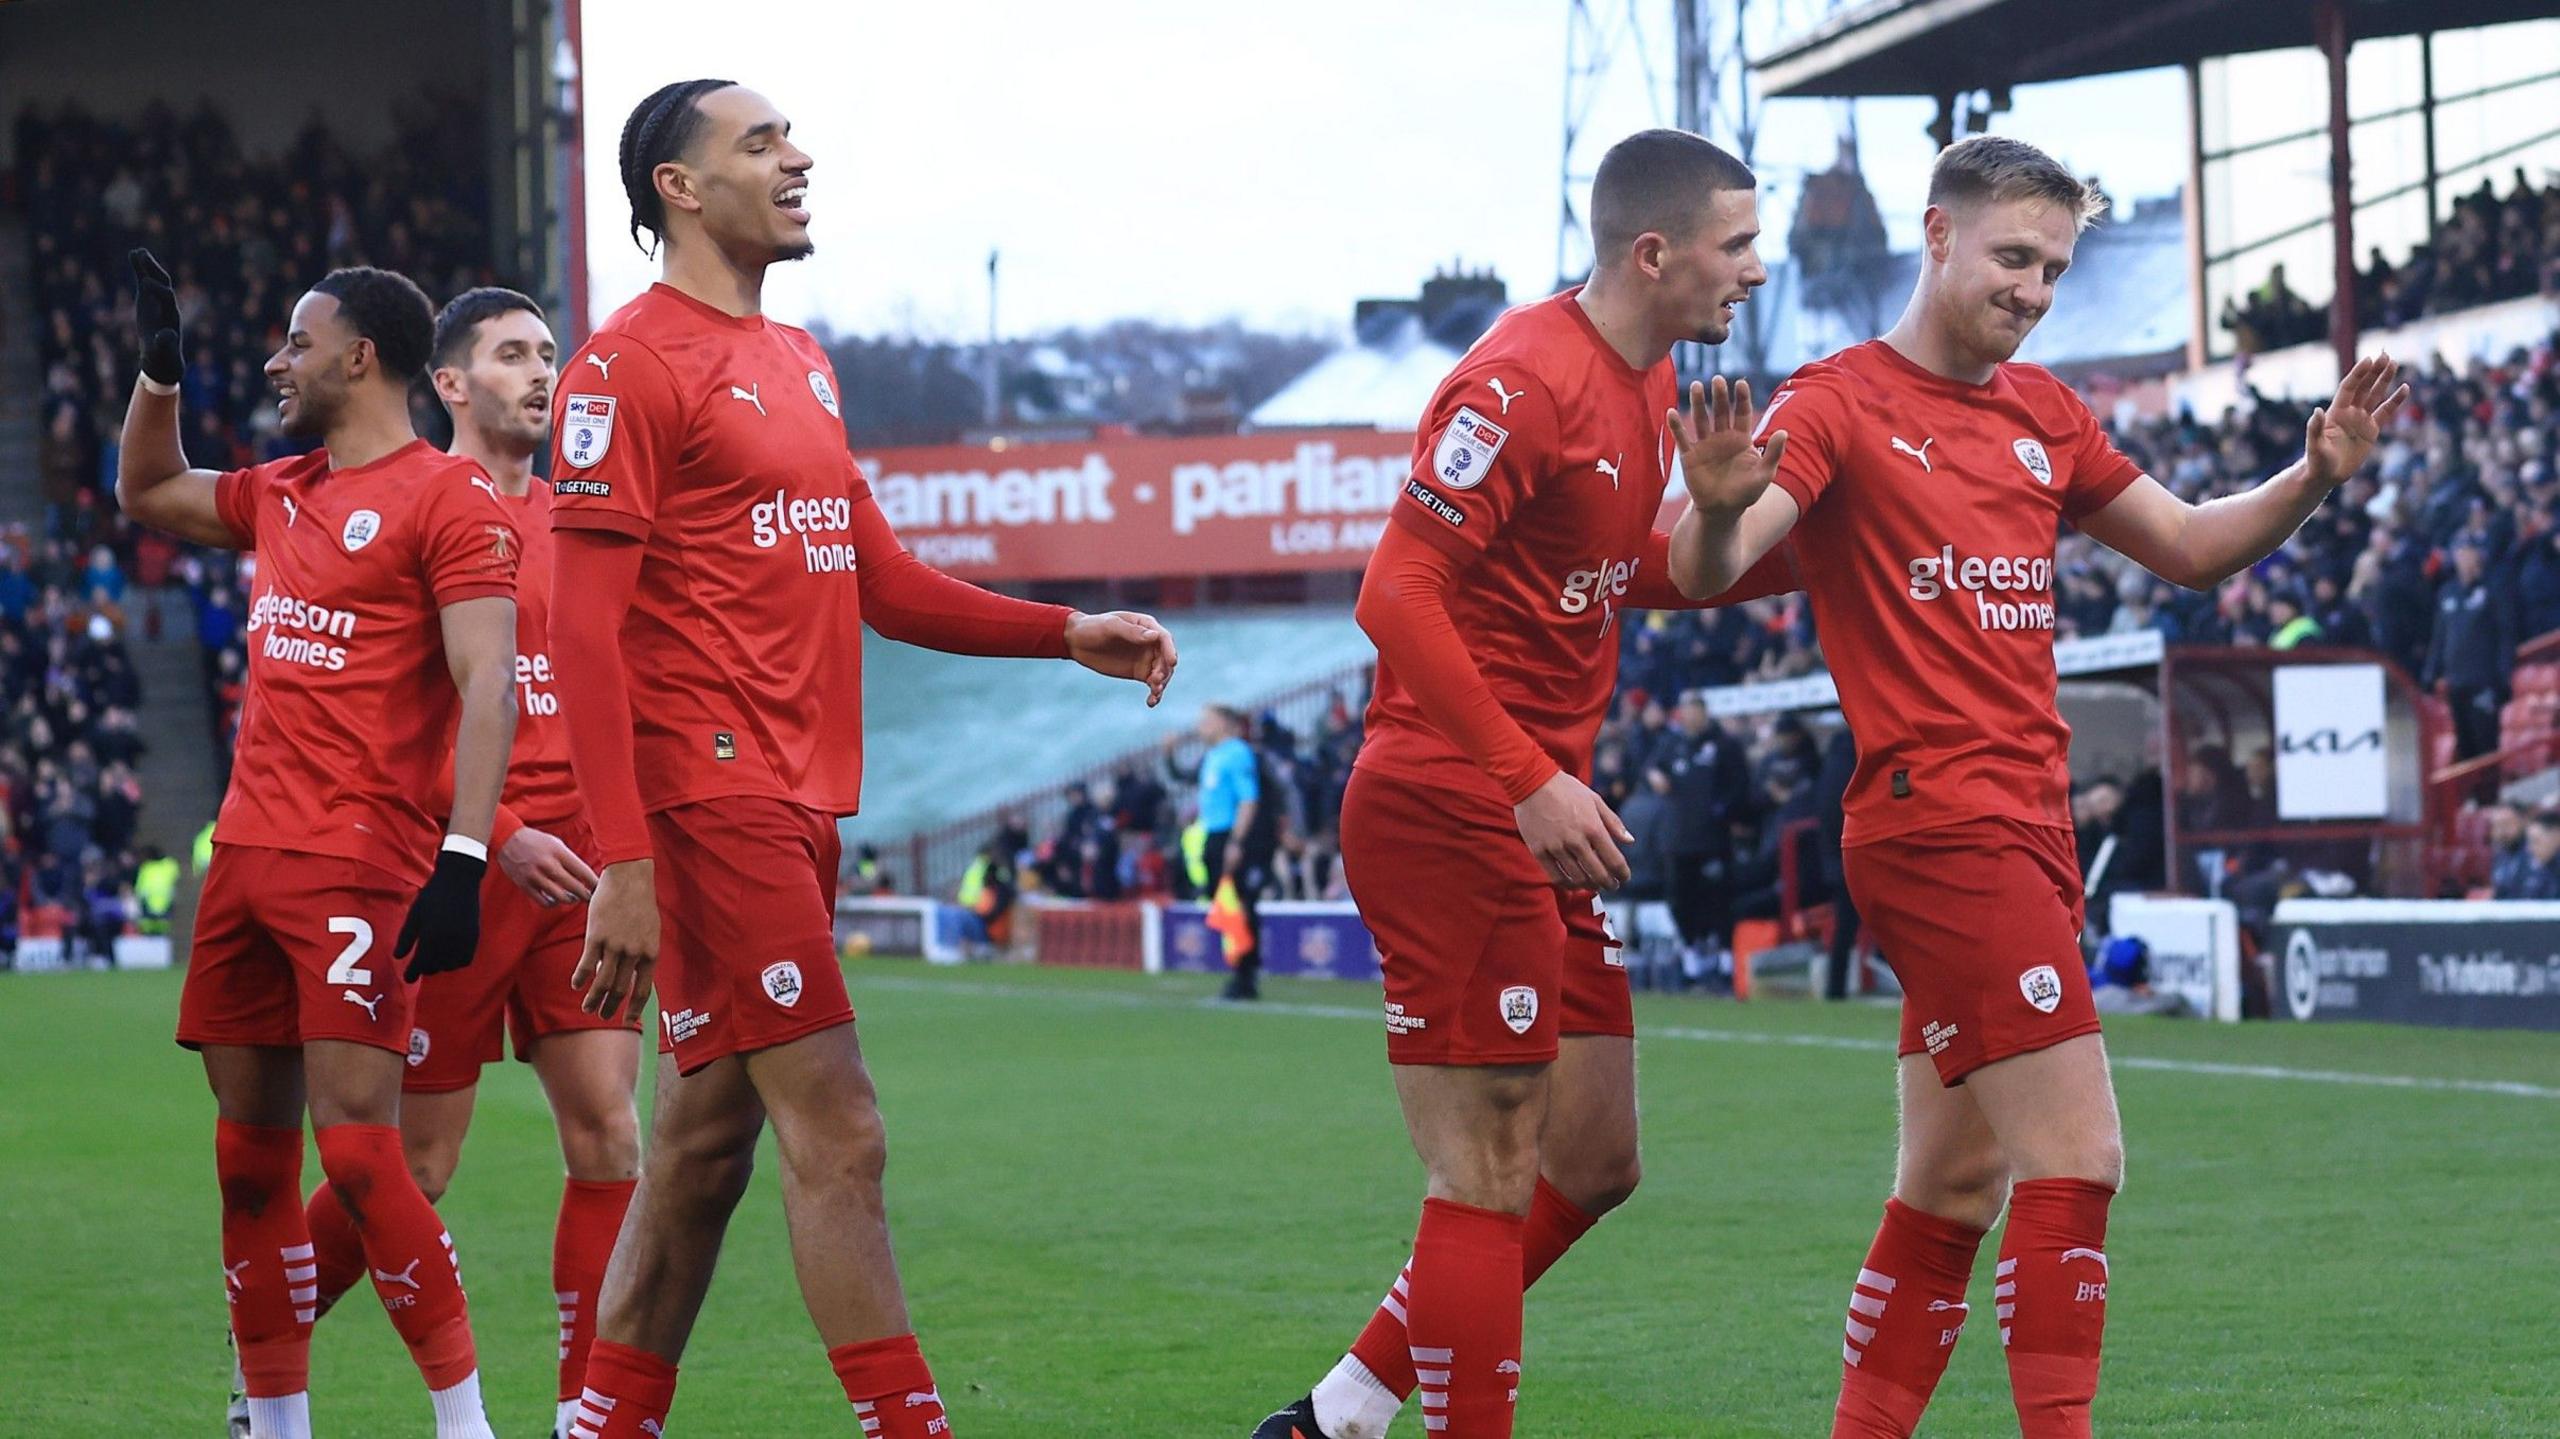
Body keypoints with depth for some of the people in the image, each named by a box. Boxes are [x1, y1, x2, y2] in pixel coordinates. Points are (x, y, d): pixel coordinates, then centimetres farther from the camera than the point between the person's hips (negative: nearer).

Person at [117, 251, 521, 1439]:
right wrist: (159, 370, 23)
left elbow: (487, 684, -14)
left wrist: (462, 858, -22)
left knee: (354, 1140, -15)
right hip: (247, 851, 8)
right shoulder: (281, 494, 18)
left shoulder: (446, 497, -7)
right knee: (249, 1149, 8)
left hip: (361, 861, -8)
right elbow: (146, 494, 38)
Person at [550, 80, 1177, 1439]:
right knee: (837, 1133, -11)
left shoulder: (799, 363, 19)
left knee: (703, 1144, 11)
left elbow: (881, 582, 26)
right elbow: (585, 631, -13)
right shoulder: (630, 365, -8)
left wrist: (1068, 634, 15)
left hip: (797, 804, 9)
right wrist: (624, 860, -19)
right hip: (707, 801, -9)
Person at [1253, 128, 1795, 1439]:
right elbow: (1397, 596, -21)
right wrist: (1531, 783, -25)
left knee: (1592, 1162, 14)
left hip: (1532, 826, 10)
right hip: (1451, 815, -10)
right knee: (1491, 1184, -7)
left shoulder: (1645, 384, 12)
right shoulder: (1523, 382, -17)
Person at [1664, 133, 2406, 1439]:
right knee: (2076, 1158, -14)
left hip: (2025, 835, 8)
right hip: (1937, 826, -8)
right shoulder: (1840, 403, -6)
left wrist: (2313, 478, 6)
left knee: (1952, 1190, 11)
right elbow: (1707, 571, -17)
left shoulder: (2041, 413, 16)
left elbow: (2190, 547, 23)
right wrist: (1717, 509, -41)